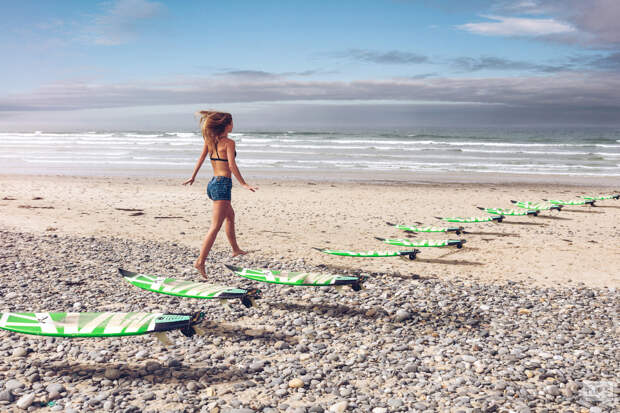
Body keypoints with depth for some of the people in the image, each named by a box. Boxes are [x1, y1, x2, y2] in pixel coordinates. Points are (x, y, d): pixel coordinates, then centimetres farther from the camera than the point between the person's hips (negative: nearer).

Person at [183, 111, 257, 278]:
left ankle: (235, 249, 41)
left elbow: (201, 159, 12)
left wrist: (193, 176, 21)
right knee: (215, 227, -10)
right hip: (222, 184, -9)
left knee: (230, 215, 29)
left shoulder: (210, 140, 8)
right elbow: (232, 165, -18)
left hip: (212, 183, 9)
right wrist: (243, 184, -16)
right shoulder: (228, 142, -11)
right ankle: (200, 261, -16)